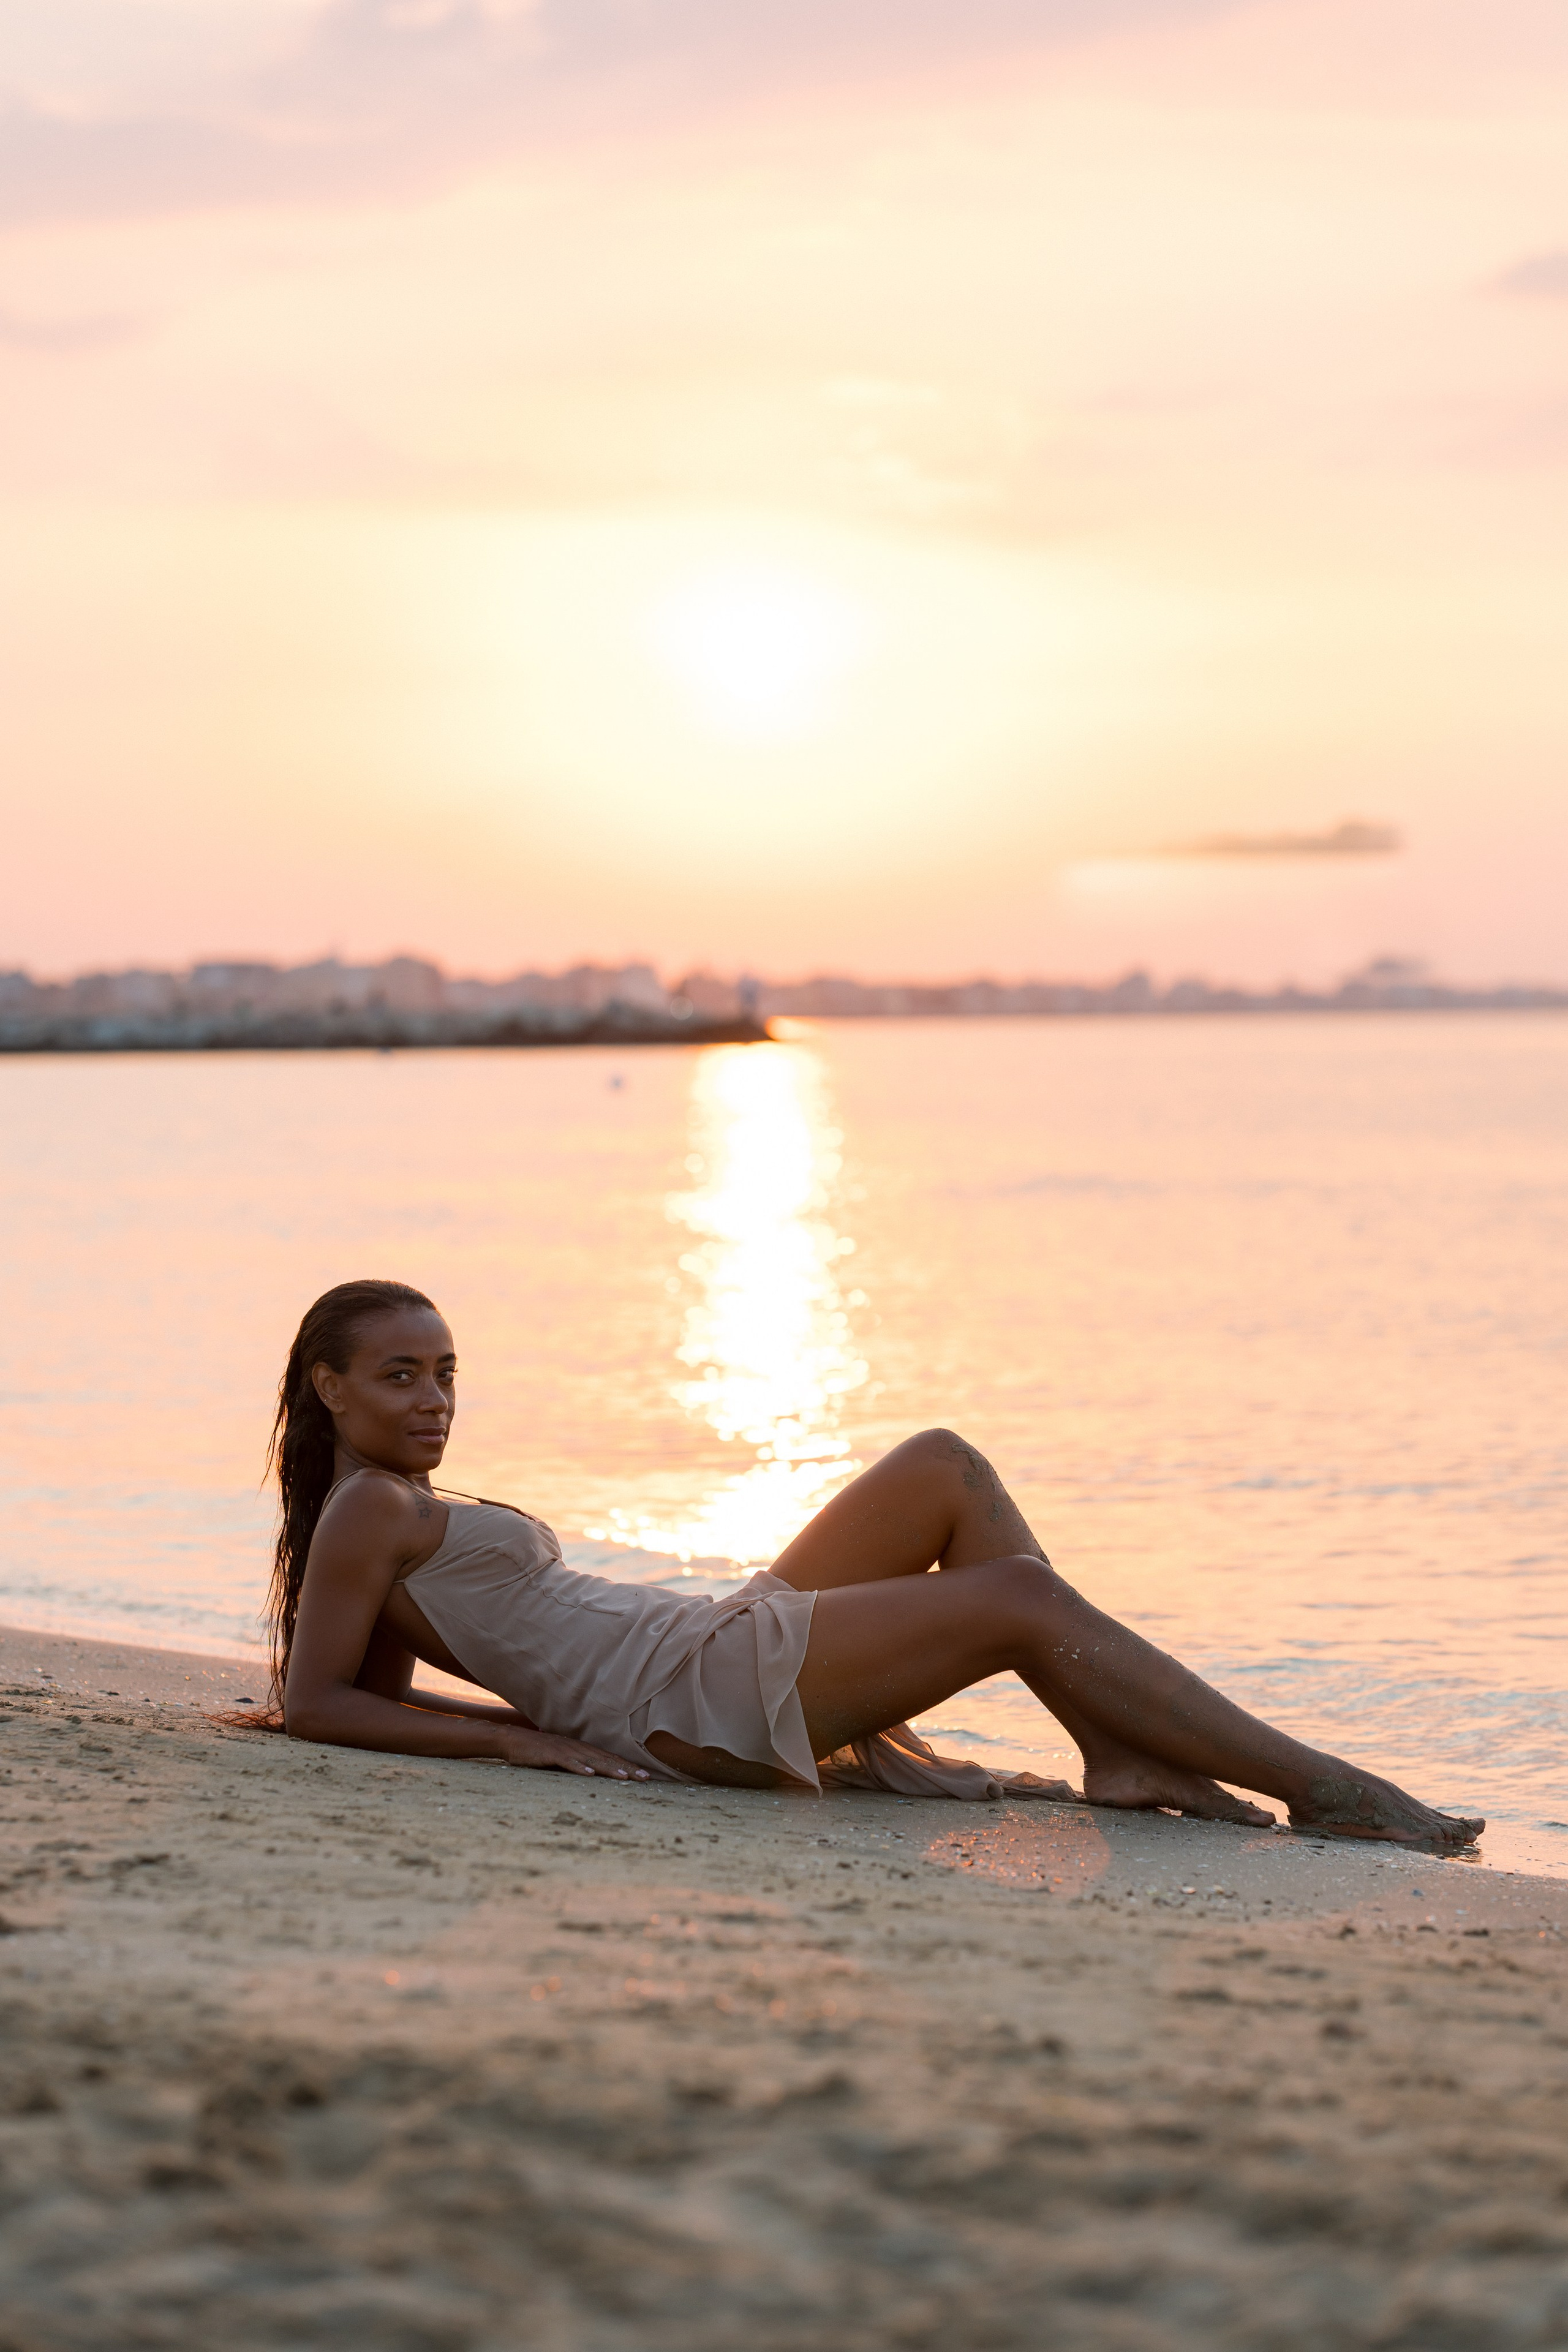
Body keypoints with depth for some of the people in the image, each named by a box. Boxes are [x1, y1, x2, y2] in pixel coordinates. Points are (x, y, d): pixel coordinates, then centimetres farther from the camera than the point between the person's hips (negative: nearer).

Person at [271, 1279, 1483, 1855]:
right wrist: (523, 1739, -16)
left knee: (948, 1469, 5)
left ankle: (1123, 1756, -4)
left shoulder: (413, 1512, 22)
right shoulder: (365, 1511, -5)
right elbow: (313, 1706, -12)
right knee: (1021, 1596, -18)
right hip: (698, 1699, -11)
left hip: (724, 1644, 11)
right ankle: (1320, 1787, -14)